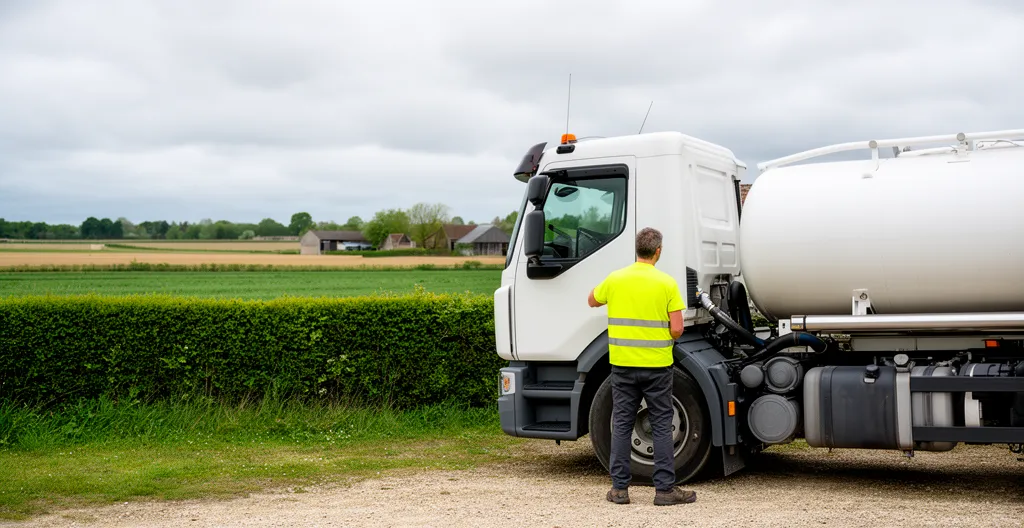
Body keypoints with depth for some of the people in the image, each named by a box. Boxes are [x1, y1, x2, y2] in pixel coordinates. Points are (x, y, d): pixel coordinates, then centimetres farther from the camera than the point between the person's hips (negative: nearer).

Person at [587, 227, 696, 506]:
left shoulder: (615, 279, -2)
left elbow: (593, 301, 18)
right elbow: (677, 329, -11)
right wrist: (665, 340, 10)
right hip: (657, 365, -2)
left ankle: (619, 488, 11)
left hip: (622, 363, 2)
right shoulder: (667, 283, -9)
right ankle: (665, 488, 7)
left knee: (621, 425, 9)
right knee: (662, 426, 5)